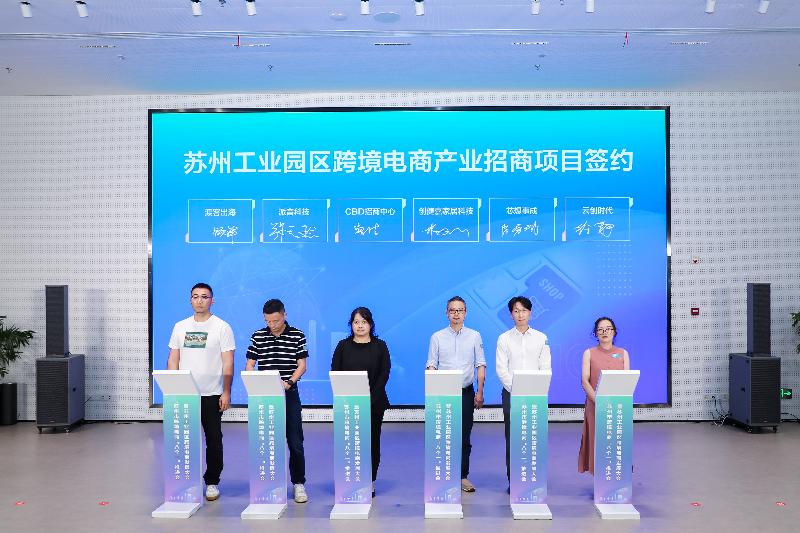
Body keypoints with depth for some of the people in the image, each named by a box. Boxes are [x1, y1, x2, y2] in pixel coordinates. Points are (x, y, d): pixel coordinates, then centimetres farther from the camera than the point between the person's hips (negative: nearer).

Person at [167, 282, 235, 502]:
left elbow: (228, 363, -6)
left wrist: (226, 392, -12)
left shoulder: (222, 327, -3)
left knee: (213, 440, 4)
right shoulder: (180, 327, 9)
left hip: (212, 394, -3)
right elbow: (173, 360, 10)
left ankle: (212, 482, 17)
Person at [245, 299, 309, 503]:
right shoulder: (258, 336, 4)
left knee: (295, 442, 0)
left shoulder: (297, 336, 0)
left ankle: (299, 483, 11)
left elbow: (301, 365, 0)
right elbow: (250, 365, 6)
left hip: (289, 394, -1)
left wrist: (289, 382, -16)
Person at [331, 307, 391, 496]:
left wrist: (371, 397, -12)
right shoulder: (343, 346, 5)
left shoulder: (380, 346, 4)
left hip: (373, 402, 0)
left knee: (372, 441, 5)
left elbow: (384, 373, -2)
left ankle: (370, 482, 15)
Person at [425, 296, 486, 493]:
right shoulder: (437, 337, 3)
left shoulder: (474, 336, 5)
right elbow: (431, 366, 2)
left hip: (466, 392, 1)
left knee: (464, 437, 5)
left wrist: (480, 393, -2)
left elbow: (480, 365, 5)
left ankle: (463, 477, 15)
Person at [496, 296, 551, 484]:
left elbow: (545, 368, 3)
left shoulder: (541, 338, 7)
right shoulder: (504, 338, 4)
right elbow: (501, 369, -1)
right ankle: (513, 480, 9)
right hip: (511, 394, -1)